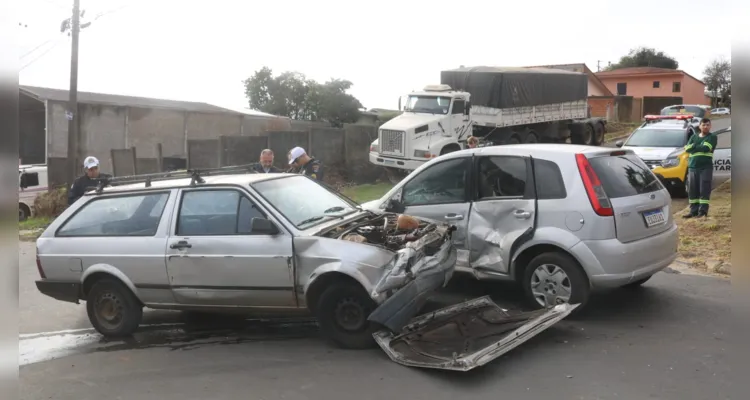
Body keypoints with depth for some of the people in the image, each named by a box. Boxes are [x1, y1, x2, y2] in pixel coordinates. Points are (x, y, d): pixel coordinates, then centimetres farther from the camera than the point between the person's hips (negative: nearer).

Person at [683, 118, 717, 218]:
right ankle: (693, 211, 11)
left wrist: (694, 147, -2)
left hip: (706, 167, -5)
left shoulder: (712, 137, 3)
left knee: (704, 189, -6)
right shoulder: (694, 137, 16)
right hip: (692, 167, 5)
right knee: (692, 190, 5)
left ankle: (703, 211, -4)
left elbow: (706, 148, -14)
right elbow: (687, 149, 2)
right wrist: (699, 147, -10)